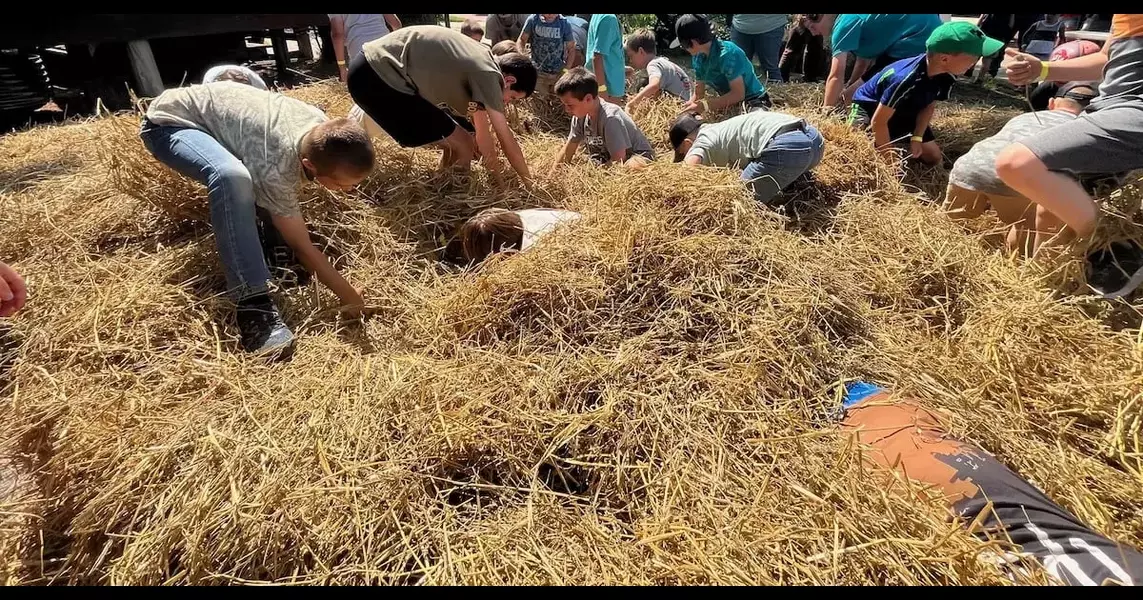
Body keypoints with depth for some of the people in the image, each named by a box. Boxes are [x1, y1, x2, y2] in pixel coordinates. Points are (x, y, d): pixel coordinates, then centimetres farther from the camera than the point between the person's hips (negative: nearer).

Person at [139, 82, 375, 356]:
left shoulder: (323, 126, -15)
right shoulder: (276, 167, -36)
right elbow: (302, 247, -27)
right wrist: (351, 299, -24)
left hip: (213, 107, 9)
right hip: (169, 122, -9)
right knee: (231, 177, -36)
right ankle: (252, 301, -35)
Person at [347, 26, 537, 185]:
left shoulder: (480, 60, 13)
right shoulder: (487, 72, -15)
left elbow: (481, 129, 16)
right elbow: (506, 138, -10)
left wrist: (498, 177, 17)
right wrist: (529, 184, 1)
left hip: (376, 67, 10)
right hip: (376, 77, -10)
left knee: (456, 141, 14)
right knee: (463, 146, -6)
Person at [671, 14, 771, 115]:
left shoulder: (727, 54, -24)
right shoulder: (698, 57, -1)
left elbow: (738, 94, -28)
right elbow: (698, 93, 4)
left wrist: (704, 106, -32)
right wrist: (688, 108, -14)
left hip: (754, 101, -7)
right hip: (728, 103, 7)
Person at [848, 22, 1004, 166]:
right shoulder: (905, 79, -40)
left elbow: (928, 107, 0)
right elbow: (879, 121, -33)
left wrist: (917, 138, -13)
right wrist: (890, 158, -25)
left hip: (905, 112, 7)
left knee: (933, 158, 4)